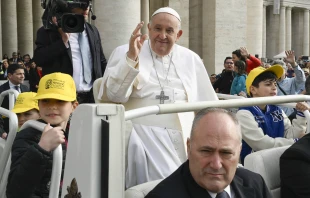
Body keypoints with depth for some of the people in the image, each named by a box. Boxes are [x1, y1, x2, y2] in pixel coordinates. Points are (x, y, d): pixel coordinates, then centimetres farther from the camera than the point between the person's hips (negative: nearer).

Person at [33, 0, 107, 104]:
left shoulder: (93, 31, 16)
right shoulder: (48, 31, 0)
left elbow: (101, 62, 21)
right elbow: (38, 59, -12)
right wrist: (63, 40, -15)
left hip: (91, 96, 5)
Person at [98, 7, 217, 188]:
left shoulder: (191, 59, 12)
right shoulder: (124, 53, 3)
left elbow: (207, 104, 19)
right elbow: (112, 96, -10)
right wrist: (131, 58, -20)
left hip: (184, 141, 4)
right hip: (143, 139, -3)